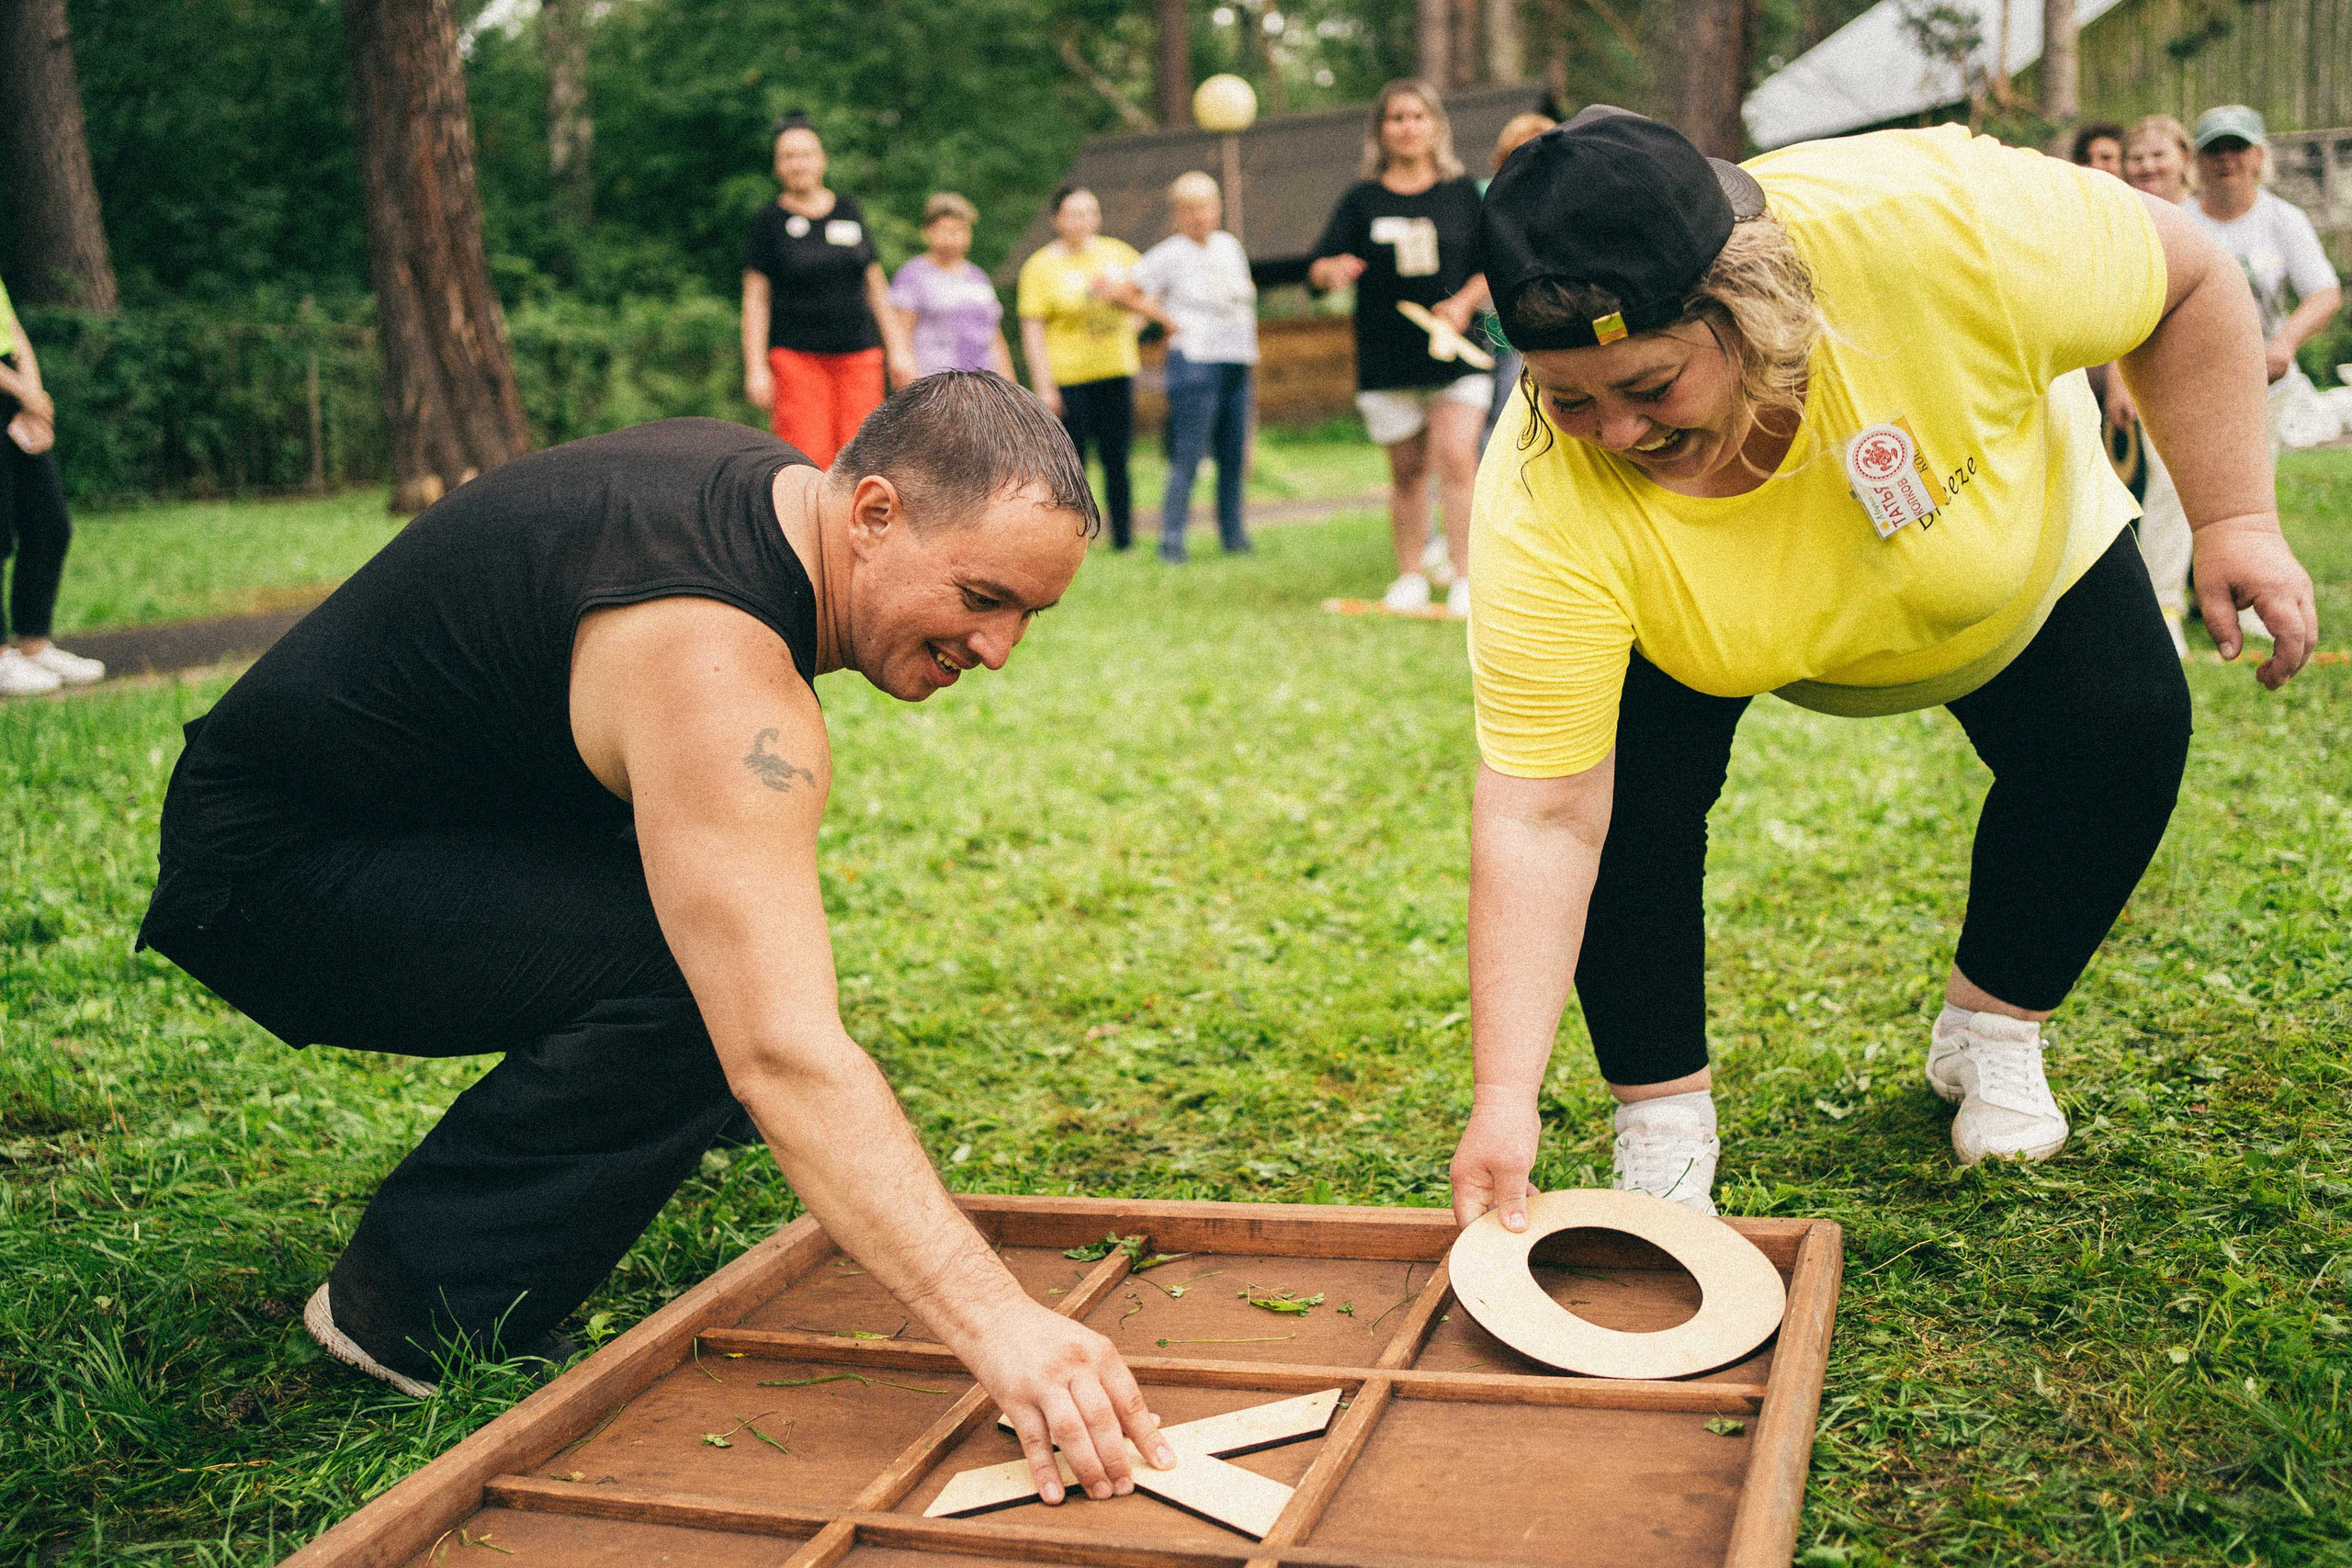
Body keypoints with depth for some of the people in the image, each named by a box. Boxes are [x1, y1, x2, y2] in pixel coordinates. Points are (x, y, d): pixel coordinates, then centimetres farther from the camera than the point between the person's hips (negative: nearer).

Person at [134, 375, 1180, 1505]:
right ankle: (412, 1310, -12)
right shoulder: (715, 677, -33)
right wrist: (992, 1323, -47)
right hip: (269, 865, -10)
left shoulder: (767, 482, -3)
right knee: (695, 982, -29)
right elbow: (782, 1055, -42)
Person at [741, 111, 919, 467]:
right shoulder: (769, 221, 3)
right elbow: (755, 300, 2)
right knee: (807, 463, -15)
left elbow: (876, 284, 16)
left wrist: (897, 347, 10)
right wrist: (755, 368, -6)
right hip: (795, 355, -3)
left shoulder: (849, 210, 12)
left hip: (859, 353, 3)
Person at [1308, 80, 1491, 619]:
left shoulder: (1462, 192, 7)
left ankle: (1465, 577, -10)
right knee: (1407, 470, 6)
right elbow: (1319, 267, -1)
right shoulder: (1361, 199, 6)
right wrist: (1333, 270, -25)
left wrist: (1464, 301, -8)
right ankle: (1410, 578, 18)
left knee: (1455, 457, -15)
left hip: (1457, 352, -1)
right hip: (1387, 359, 1)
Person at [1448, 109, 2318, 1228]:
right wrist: (1504, 1101, -42)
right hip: (1716, 636, -1)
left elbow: (2185, 278, -23)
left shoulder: (1925, 223, -43)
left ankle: (1988, 1038, 16)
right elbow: (1539, 818, -38)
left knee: (2124, 737, -9)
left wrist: (2236, 520, -26)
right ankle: (1663, 1126, -1)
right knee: (1629, 784, -22)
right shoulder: (1544, 513, -41)